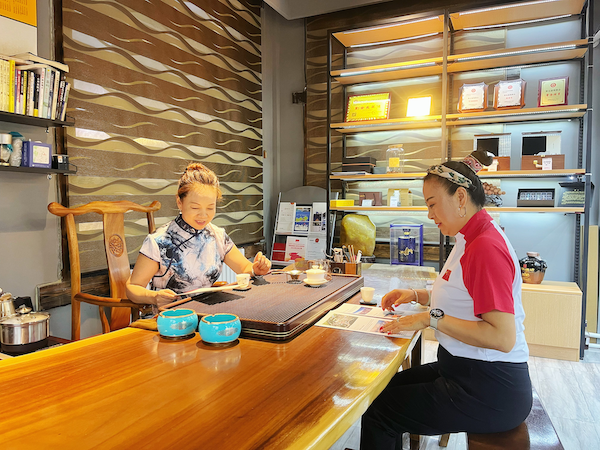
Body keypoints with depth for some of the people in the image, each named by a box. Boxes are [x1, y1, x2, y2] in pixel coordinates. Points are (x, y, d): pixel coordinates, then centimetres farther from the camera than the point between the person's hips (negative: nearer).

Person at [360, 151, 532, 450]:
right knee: (384, 387, 12)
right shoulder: (471, 239, 9)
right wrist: (417, 296, 7)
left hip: (489, 391, -10)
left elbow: (503, 338, -28)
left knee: (378, 412, -6)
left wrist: (432, 318, -24)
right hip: (466, 371, 10)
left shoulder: (486, 247, -23)